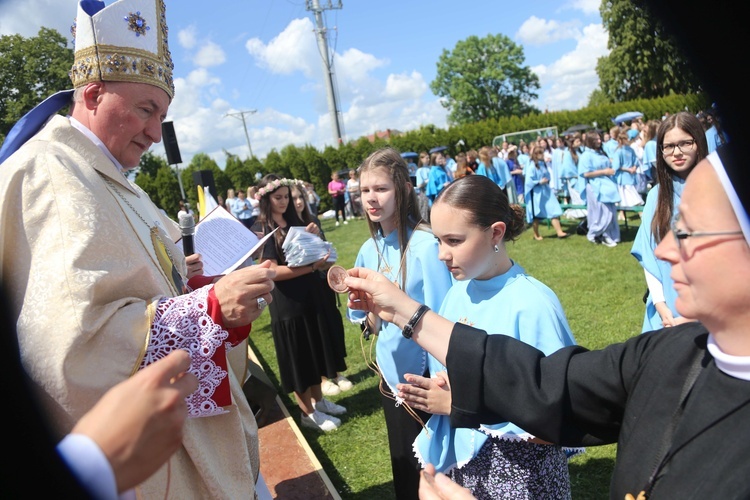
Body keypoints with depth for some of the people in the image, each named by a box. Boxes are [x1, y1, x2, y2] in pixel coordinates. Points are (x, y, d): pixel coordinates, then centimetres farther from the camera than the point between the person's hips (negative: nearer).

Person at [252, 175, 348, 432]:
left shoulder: (295, 222, 10)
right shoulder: (260, 230, -9)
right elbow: (272, 271, -19)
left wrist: (315, 237, -5)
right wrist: (311, 267, -26)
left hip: (312, 296, 7)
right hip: (287, 304, -7)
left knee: (316, 352, 16)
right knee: (299, 359, 5)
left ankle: (318, 399, 33)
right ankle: (308, 412, 19)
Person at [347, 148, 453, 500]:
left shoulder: (425, 244, -19)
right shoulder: (369, 250, 0)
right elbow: (362, 314, 7)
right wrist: (368, 315, -13)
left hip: (425, 374, -6)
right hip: (391, 372, 6)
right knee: (404, 466, 23)